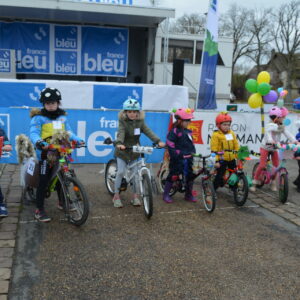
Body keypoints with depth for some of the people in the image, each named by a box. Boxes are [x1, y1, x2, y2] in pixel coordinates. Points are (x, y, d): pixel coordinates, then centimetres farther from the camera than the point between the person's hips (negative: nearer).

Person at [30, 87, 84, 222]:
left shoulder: (62, 116, 11)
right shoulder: (39, 117, -8)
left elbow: (68, 131, 13)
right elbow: (34, 133, -19)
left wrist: (77, 140, -4)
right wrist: (39, 142, -40)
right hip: (46, 152, -5)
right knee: (44, 181, -5)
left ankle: (62, 202, 37)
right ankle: (39, 210, 3)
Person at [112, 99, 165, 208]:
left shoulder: (140, 122, -4)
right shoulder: (123, 122, -14)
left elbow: (148, 131, -15)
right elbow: (121, 133, -31)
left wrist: (158, 141, -30)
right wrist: (119, 143, -51)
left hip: (134, 151, 3)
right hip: (122, 151, -3)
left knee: (135, 173, 3)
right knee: (121, 172, -9)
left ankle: (135, 196, 16)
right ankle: (116, 196, 5)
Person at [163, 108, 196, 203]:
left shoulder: (188, 131, 11)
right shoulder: (174, 131, -11)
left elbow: (191, 144, 20)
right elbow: (170, 145, -16)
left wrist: (194, 153, 10)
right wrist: (177, 155, -20)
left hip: (188, 158, 7)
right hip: (177, 158, -7)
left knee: (190, 176, 9)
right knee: (172, 175, -1)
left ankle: (189, 195, 22)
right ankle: (166, 194, 10)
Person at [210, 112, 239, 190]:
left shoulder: (232, 133, 7)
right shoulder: (216, 135, -9)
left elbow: (236, 146, 11)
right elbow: (214, 149, -11)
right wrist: (216, 161, -16)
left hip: (231, 159, 5)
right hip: (222, 160, -5)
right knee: (219, 176, -4)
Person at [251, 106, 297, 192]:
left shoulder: (282, 126, -4)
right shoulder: (270, 125, -21)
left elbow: (287, 133, -16)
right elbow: (268, 133, -39)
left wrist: (294, 140, -32)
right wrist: (270, 141, -60)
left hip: (274, 148, 6)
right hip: (265, 147, -6)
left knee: (276, 166, 3)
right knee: (262, 165, -13)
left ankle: (273, 183, 20)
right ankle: (254, 182, -1)